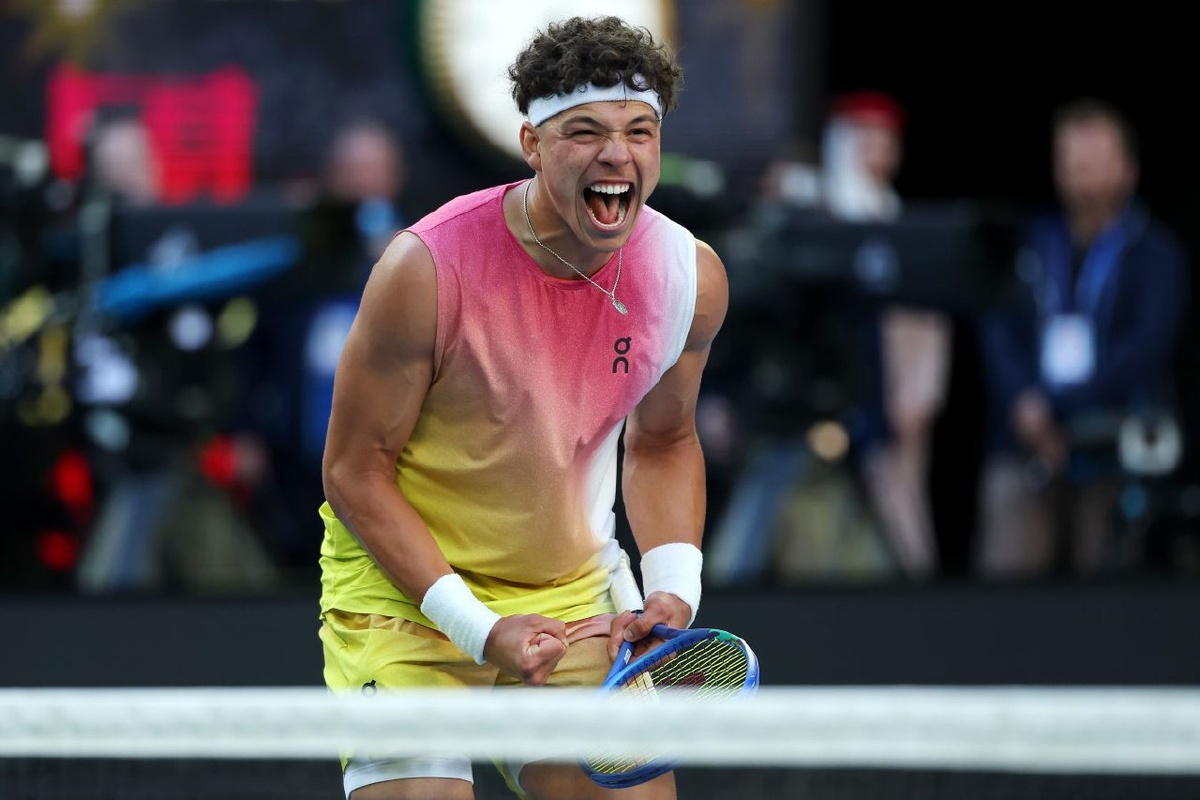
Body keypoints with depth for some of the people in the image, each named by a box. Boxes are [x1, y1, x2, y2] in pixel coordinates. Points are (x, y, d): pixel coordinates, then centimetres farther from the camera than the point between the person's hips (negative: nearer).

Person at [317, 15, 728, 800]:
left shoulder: (692, 277, -8)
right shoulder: (429, 267, -22)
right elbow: (355, 473, -14)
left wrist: (674, 587, -7)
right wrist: (476, 627, -21)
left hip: (573, 590, 4)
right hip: (406, 592, -4)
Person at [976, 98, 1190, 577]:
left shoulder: (1154, 253, 4)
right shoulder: (1033, 241, 13)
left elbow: (1144, 348, -7)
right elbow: (1000, 329, 6)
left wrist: (1054, 409, -13)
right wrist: (1024, 406, -13)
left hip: (1111, 459, -3)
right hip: (1027, 450, 3)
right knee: (1005, 574, -8)